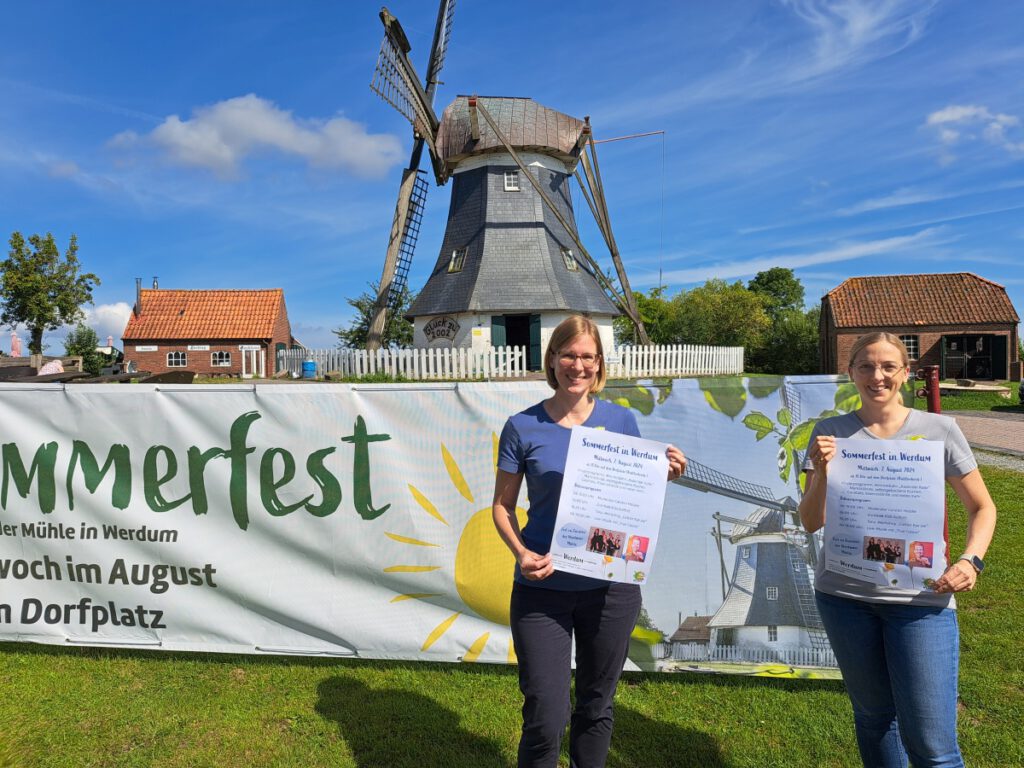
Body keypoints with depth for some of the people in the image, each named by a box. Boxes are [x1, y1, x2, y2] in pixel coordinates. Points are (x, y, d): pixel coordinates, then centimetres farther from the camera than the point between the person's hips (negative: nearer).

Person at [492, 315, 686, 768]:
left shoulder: (622, 420, 2)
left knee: (596, 706, 18)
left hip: (611, 584, 2)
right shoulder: (523, 427, -4)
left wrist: (664, 476, -11)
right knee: (545, 719, -1)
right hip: (543, 589, -2)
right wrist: (522, 553, -16)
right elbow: (502, 506, 1)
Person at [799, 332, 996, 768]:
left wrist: (971, 561, -9)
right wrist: (822, 473, -18)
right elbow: (811, 522, -1)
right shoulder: (830, 434, 1)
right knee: (872, 716, 18)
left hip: (920, 597, -1)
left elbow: (981, 508, 8)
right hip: (843, 596, 1)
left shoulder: (940, 429, 0)